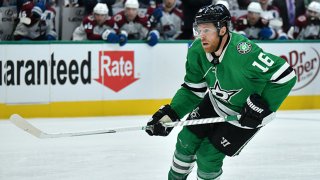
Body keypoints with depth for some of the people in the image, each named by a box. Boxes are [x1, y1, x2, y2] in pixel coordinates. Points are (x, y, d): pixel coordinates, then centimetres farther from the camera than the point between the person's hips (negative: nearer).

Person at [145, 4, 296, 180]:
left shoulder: (242, 51, -39)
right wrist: (169, 115, -14)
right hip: (215, 103, 6)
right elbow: (193, 90, -4)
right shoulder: (197, 51, -17)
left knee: (208, 155, -5)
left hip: (245, 113, -6)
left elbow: (285, 75, -35)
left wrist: (261, 106, -30)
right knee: (187, 140, 8)